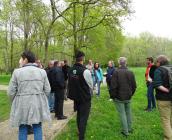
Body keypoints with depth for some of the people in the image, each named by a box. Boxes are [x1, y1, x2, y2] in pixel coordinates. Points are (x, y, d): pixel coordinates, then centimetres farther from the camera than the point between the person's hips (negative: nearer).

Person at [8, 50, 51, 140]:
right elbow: (47, 90, 3)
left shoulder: (17, 72, -6)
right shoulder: (42, 72, 1)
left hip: (22, 105, -2)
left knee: (22, 130, 11)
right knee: (37, 128, 12)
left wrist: (15, 102, 15)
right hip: (38, 104, 2)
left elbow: (11, 92, -4)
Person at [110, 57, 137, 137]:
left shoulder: (116, 72, -16)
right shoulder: (130, 73, 0)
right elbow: (134, 86, 5)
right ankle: (129, 128, 31)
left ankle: (125, 131, 12)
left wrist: (112, 96, -4)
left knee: (122, 114, 4)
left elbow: (113, 86, -17)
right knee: (128, 112, 19)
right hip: (128, 97, 5)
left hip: (119, 97, -5)